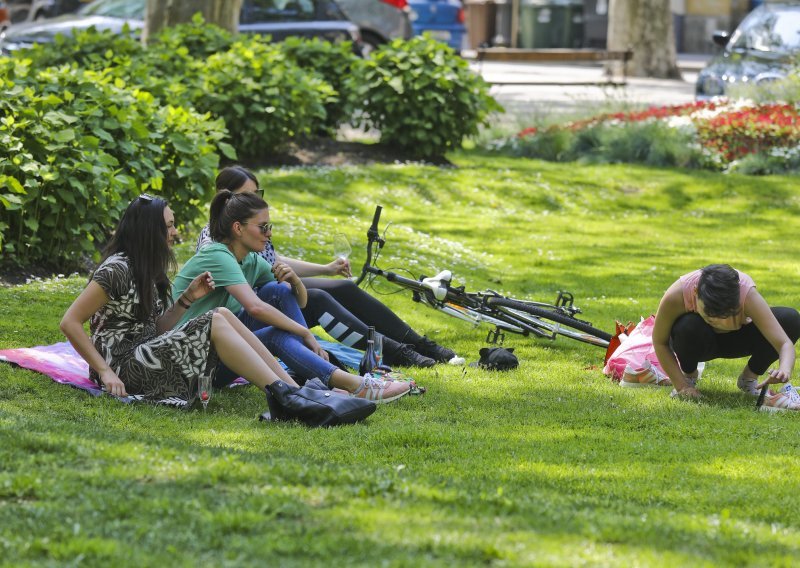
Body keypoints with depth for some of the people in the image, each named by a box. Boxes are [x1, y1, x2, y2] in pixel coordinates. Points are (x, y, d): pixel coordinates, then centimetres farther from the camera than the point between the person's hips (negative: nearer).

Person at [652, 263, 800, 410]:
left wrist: (784, 371, -61)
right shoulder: (676, 296, -36)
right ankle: (688, 376, -4)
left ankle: (750, 377, 0)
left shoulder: (748, 294, -36)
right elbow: (660, 342, -20)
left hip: (736, 338, 1)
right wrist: (681, 385, -27)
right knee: (689, 327, -39)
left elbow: (785, 343, -40)